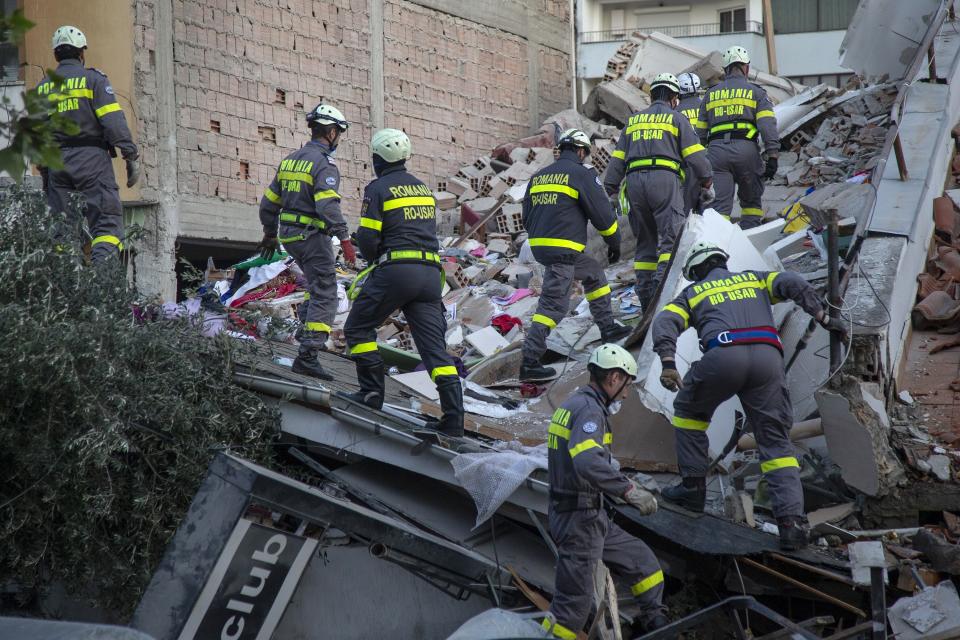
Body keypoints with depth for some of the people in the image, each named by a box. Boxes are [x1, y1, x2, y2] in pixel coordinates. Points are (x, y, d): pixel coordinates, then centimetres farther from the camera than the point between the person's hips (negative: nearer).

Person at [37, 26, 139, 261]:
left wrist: (43, 171, 20)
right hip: (92, 156, -4)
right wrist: (131, 156, -9)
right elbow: (113, 120, -9)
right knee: (107, 222, -8)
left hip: (56, 161, 5)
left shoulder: (42, 87, 16)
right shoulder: (93, 79, 1)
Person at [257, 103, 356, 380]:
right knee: (325, 295, -6)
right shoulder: (324, 164, -12)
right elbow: (328, 205, -25)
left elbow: (269, 201, 19)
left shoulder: (290, 159, 14)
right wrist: (344, 239, -27)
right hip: (313, 236, -8)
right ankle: (308, 355, -13)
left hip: (289, 236, 9)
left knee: (318, 284, 27)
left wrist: (269, 234, 30)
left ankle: (306, 330, 20)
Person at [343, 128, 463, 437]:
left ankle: (372, 392, 9)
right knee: (435, 346, 2)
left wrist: (374, 259, 15)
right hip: (431, 272, 6)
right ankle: (454, 419, -6)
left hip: (396, 269, -6)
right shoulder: (424, 188, 19)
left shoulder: (378, 188, -2)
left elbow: (367, 238, -7)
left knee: (358, 327, 14)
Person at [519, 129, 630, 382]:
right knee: (553, 305, -7)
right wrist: (614, 243, 9)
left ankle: (607, 327, 32)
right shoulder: (581, 174, -6)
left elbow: (527, 217, 21)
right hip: (563, 250, -9)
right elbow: (601, 212, -5)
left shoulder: (538, 176, 15)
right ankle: (529, 363, -10)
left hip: (539, 246, 9)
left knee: (593, 273, 26)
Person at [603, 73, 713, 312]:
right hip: (664, 178, -5)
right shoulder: (676, 119, 9)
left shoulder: (633, 120, 22)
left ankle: (646, 298, 7)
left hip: (635, 183, 5)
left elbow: (617, 160, 19)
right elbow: (695, 155, 2)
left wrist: (610, 191, 19)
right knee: (672, 236, -10)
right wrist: (706, 184, 10)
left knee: (645, 241, 10)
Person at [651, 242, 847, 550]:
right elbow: (792, 283, 14)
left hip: (722, 356, -2)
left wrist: (668, 364, -5)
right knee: (776, 441, 7)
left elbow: (665, 322, 8)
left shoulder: (692, 293, 27)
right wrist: (823, 317, 14)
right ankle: (791, 521, -6)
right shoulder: (754, 279, 32)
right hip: (767, 358, 2)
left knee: (689, 410, 27)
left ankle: (693, 487, 24)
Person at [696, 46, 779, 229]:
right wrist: (772, 157, -6)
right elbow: (768, 126, -3)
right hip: (746, 149, -2)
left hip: (716, 150, 2)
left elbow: (701, 131, 18)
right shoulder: (756, 93, 10)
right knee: (751, 202, 13)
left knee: (720, 204, -1)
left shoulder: (710, 94, 20)